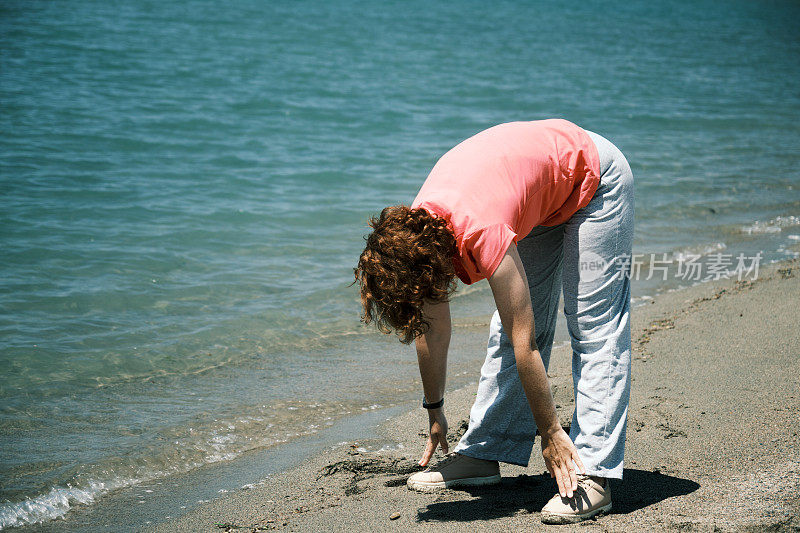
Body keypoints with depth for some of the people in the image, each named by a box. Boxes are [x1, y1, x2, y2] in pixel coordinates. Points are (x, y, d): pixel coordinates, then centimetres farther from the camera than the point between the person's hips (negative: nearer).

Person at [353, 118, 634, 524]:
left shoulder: (481, 233, -38)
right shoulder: (413, 233, -15)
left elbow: (525, 343, -34)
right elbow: (432, 329, 0)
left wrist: (552, 434, -27)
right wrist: (435, 413, 9)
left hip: (594, 175, -8)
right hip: (544, 193, 8)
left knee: (593, 328, -14)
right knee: (508, 327, 6)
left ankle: (593, 475, -17)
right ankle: (484, 453, 13)